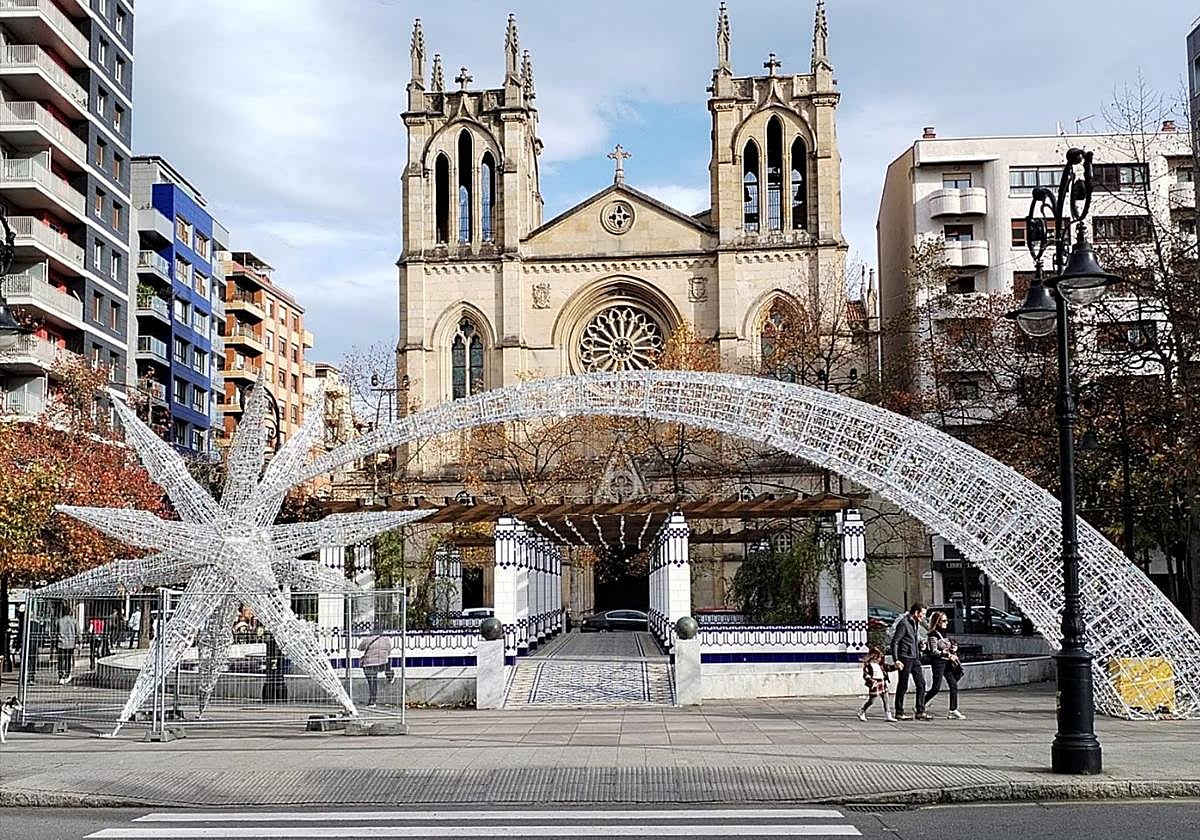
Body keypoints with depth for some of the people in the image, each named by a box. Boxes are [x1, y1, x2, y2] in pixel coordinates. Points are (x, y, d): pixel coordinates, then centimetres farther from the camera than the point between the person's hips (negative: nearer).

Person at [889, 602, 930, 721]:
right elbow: (894, 642, -15)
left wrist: (921, 645, 8)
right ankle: (899, 712, 9)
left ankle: (920, 712, 8)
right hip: (905, 659, -8)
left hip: (915, 658, 8)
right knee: (903, 686, -1)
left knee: (921, 684, 4)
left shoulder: (917, 624, 14)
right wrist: (896, 660, -20)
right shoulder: (904, 623, -13)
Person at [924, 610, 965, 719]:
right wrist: (948, 655, -21)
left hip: (947, 662, 8)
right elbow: (934, 651, -19)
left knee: (954, 685, 1)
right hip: (938, 662, -8)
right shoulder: (933, 634, -12)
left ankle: (953, 711, 3)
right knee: (936, 687, -7)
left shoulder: (944, 633, 15)